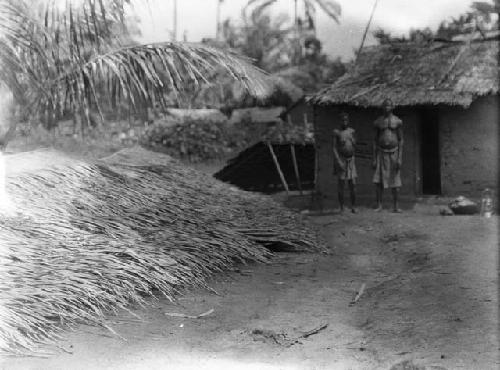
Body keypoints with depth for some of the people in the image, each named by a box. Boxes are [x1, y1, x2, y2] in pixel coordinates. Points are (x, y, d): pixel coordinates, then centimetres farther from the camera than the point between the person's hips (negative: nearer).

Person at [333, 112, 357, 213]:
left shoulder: (351, 131, 8)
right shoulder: (337, 132, -3)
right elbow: (334, 148, -9)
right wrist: (338, 161, -17)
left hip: (351, 160, 3)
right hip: (341, 159, -3)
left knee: (352, 184, 0)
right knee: (341, 185, 0)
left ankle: (353, 207, 8)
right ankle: (341, 208, 7)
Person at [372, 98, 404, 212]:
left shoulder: (398, 121, 1)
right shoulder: (378, 122, 6)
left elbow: (401, 140, 0)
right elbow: (375, 140, 7)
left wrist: (400, 158, -8)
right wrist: (374, 159, 1)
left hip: (394, 152, -1)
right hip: (381, 153, 1)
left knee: (395, 182, 0)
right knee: (378, 181, -7)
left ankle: (395, 206, 7)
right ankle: (379, 205, 0)